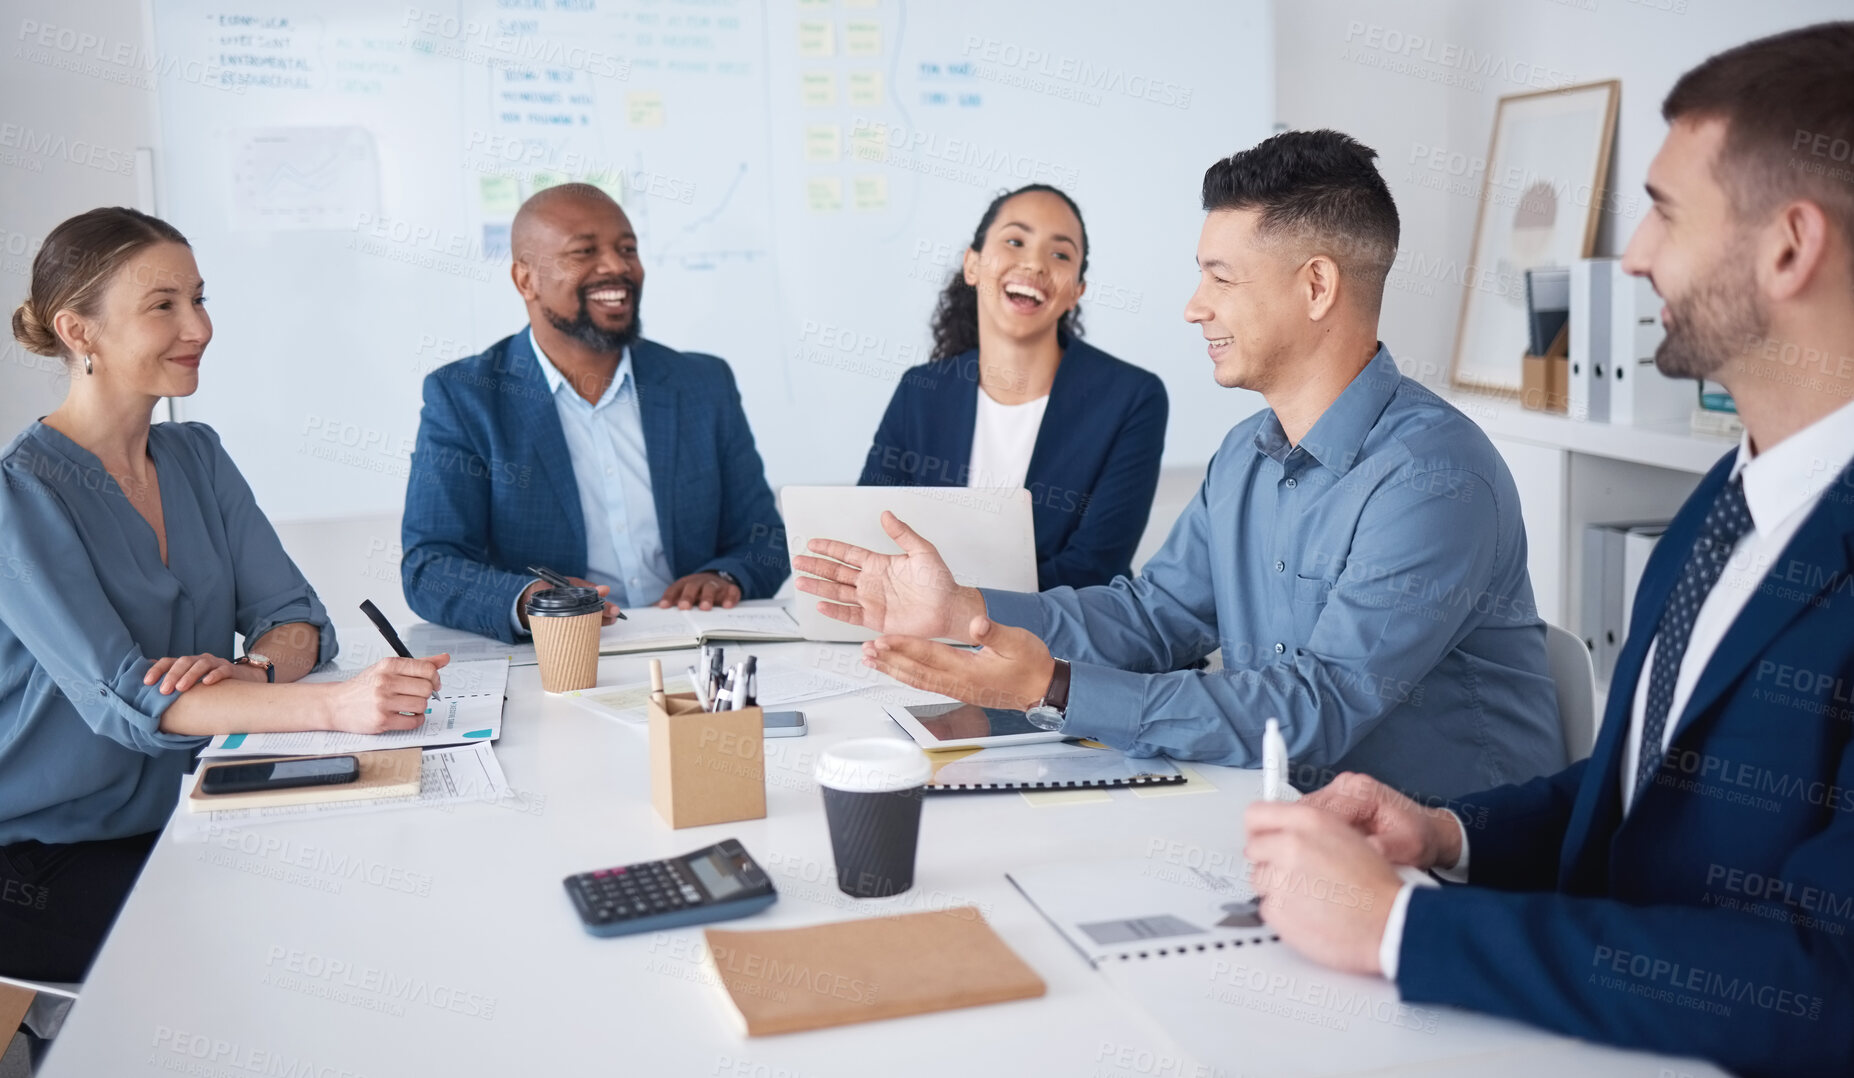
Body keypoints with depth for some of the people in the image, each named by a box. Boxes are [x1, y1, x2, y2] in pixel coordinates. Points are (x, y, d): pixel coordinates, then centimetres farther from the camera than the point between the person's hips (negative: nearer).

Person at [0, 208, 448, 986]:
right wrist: (335, 705, -40)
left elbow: (298, 617, 2)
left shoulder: (197, 456, 7)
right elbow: (123, 697, -26)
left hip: (184, 822, 6)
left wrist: (252, 670, -24)